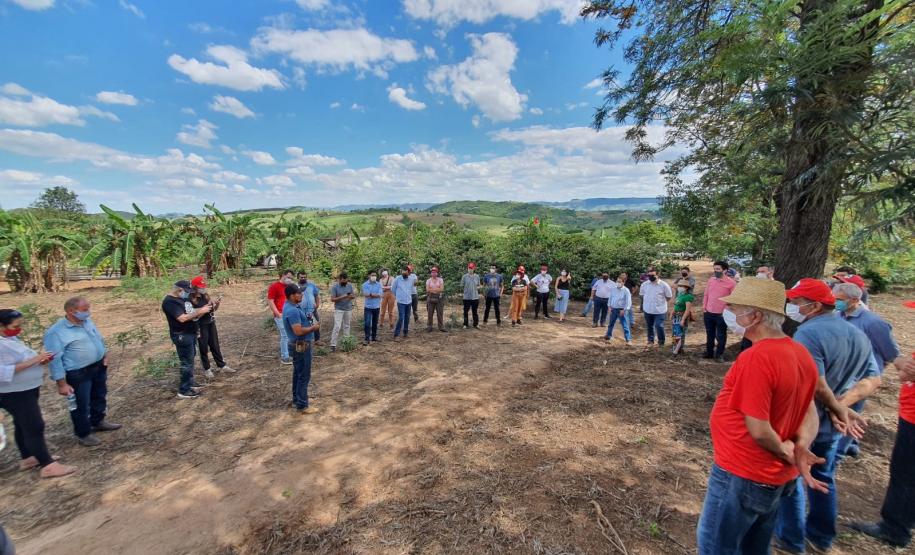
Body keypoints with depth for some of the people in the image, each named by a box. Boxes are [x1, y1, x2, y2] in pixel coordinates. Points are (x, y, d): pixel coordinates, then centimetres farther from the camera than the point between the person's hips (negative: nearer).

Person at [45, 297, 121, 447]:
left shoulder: (87, 321, 1)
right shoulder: (55, 332, -20)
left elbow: (99, 339, 18)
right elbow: (55, 360, -18)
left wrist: (105, 354, 10)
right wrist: (61, 383, -17)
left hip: (99, 366, 7)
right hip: (78, 374, -7)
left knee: (100, 396, 23)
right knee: (81, 406, 8)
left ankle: (98, 422, 43)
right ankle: (83, 434, 26)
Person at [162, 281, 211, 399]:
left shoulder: (183, 298, 10)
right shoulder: (169, 302, -19)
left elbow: (192, 314, 15)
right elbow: (182, 318, -27)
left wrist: (203, 310, -1)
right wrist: (200, 311, -22)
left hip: (191, 333, 10)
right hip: (182, 336, -9)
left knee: (190, 360, 18)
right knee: (187, 362, -4)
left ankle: (190, 382, 32)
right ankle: (183, 390, 4)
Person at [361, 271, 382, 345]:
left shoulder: (379, 285, 1)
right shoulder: (365, 284, -5)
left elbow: (380, 295, -10)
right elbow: (365, 294, -17)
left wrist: (370, 294, -16)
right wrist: (376, 295, -15)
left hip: (377, 307, 3)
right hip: (368, 307, -2)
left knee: (375, 323, 13)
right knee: (367, 323, -6)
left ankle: (374, 337, 25)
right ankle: (367, 339, 0)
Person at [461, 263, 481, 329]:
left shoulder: (477, 276, 4)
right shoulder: (465, 276, -3)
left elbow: (478, 286, 13)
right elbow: (461, 286, 4)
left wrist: (477, 288, -5)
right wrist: (466, 289, -1)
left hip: (475, 297, 1)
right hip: (466, 297, -1)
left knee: (475, 311, 9)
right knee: (466, 311, 6)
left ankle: (476, 324, 20)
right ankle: (466, 324, 18)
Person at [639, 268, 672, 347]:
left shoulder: (664, 285, -11)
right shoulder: (644, 285, -2)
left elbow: (668, 297, -1)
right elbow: (641, 295, 14)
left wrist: (660, 302, 1)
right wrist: (648, 302, 9)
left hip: (660, 310, -3)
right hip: (647, 310, 4)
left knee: (659, 326, -5)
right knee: (649, 326, 16)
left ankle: (661, 341, 18)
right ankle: (650, 340, 34)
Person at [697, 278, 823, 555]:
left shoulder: (756, 358, -29)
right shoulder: (801, 353, 0)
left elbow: (758, 430, -26)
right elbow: (808, 409, 9)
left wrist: (785, 452, -7)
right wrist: (801, 447, -6)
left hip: (743, 476, -9)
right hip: (777, 477, 9)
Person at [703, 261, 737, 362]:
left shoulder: (731, 283, -10)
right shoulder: (711, 280, 5)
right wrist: (704, 307, 8)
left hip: (722, 314, -5)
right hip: (708, 313, 5)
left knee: (720, 336, 8)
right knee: (709, 334, 16)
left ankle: (719, 355, 21)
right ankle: (709, 352, 29)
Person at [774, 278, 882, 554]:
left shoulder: (808, 333, -25)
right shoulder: (858, 334, 4)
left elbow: (817, 385, -30)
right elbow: (873, 379, 6)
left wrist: (840, 410, -12)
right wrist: (842, 406, -7)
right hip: (830, 425, 8)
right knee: (823, 478, 23)